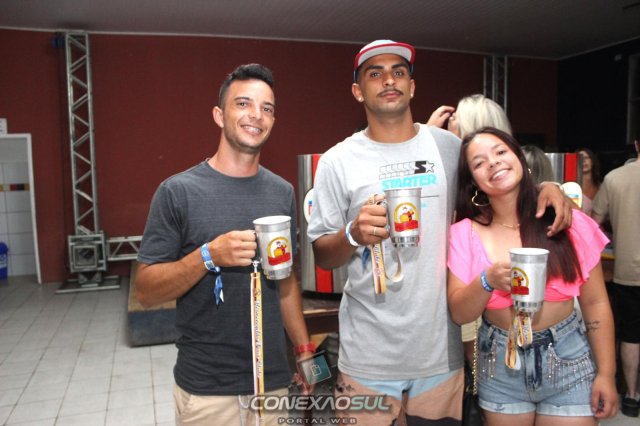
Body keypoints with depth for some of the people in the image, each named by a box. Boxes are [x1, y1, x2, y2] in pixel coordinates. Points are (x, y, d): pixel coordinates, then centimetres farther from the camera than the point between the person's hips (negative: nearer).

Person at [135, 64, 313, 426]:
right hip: (205, 387, -3)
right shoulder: (178, 191, -10)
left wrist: (305, 349, 8)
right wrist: (208, 255, -25)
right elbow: (146, 292, -10)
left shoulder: (283, 193, 3)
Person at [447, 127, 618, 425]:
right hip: (499, 366, 1)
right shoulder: (465, 234, -7)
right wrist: (488, 281, -26)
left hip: (567, 359, 0)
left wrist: (606, 373, 0)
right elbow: (458, 314, -9)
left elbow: (595, 303, 0)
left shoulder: (568, 222, -7)